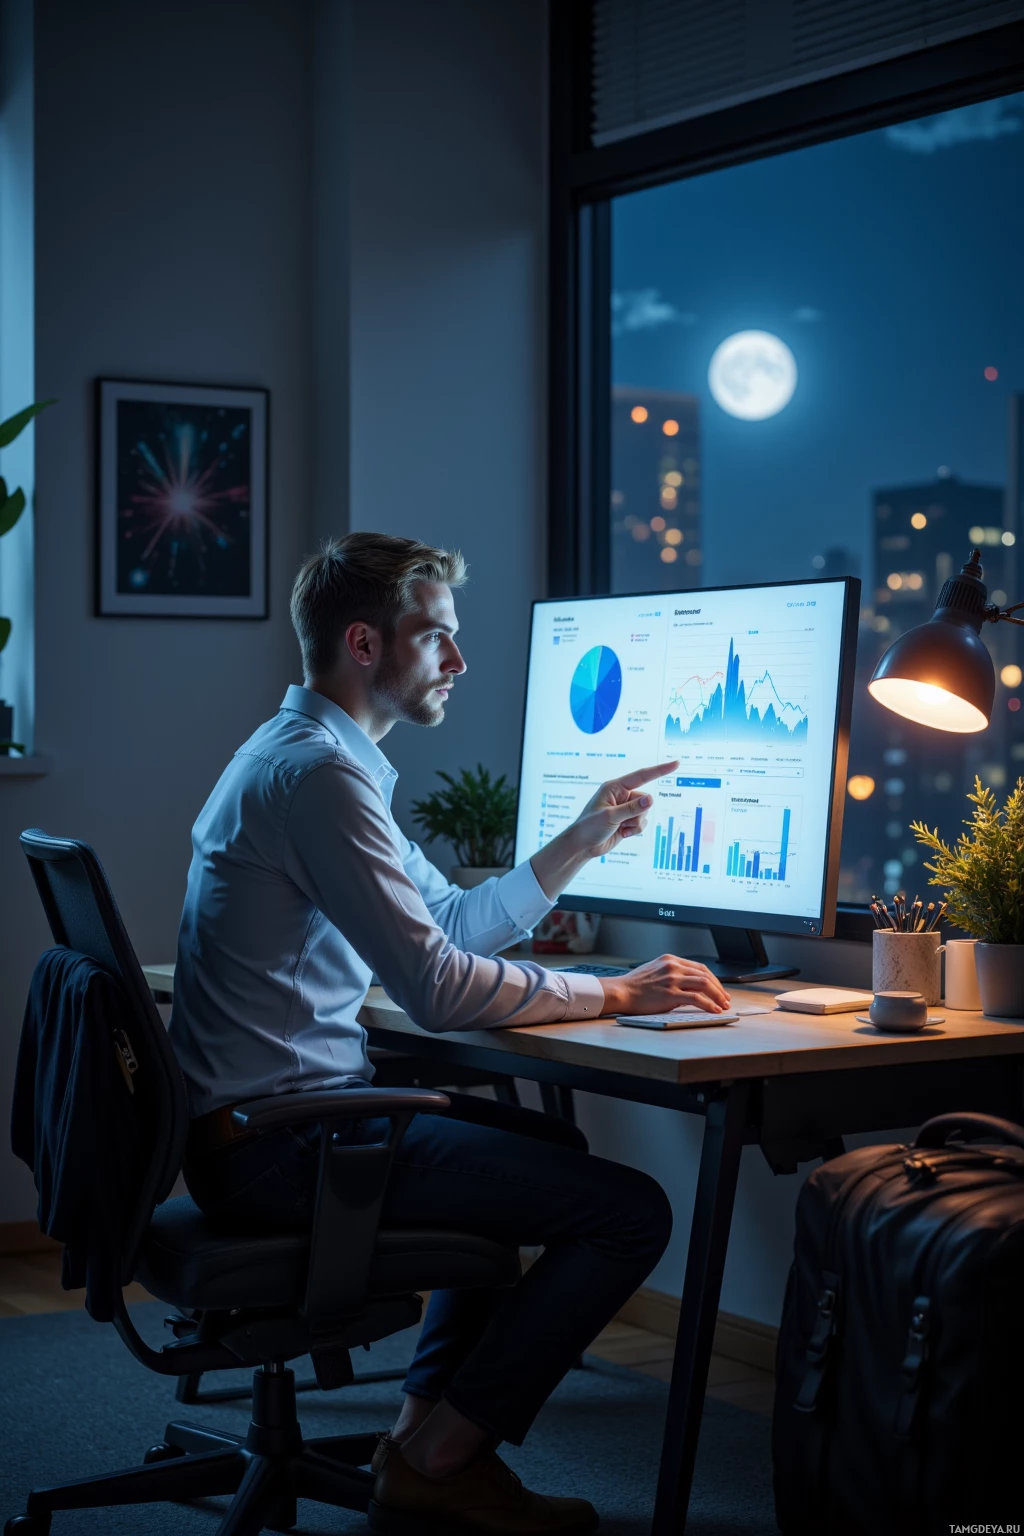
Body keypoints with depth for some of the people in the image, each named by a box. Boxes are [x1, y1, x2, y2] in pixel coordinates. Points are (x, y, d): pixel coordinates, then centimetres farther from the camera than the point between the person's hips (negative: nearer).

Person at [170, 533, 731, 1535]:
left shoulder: (305, 756, 17)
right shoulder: (317, 771, -18)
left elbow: (454, 924, 21)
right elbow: (438, 990, -21)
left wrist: (582, 840, 14)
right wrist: (614, 994, -10)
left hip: (260, 1115, 11)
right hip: (279, 1141, -11)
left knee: (549, 1145, 29)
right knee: (631, 1211, -11)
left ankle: (424, 1426, 23)